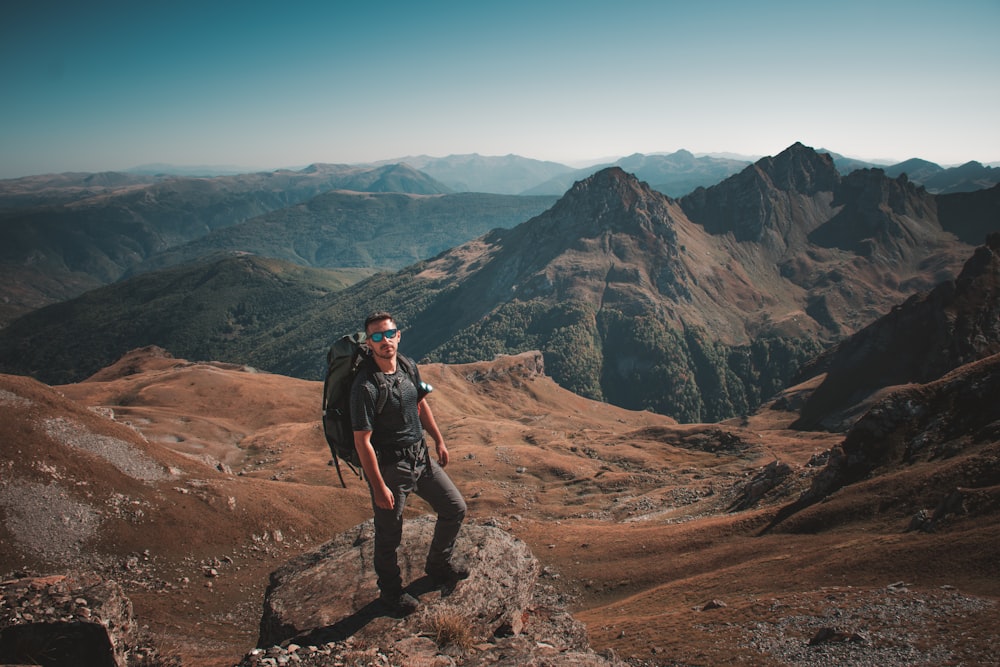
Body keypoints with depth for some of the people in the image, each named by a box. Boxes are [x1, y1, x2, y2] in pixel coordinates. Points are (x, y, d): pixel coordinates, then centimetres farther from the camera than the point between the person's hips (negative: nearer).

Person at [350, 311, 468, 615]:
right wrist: (378, 487, -19)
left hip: (420, 456, 8)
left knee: (455, 509, 16)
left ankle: (439, 566, 41)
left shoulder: (409, 366, -2)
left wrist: (439, 441, 19)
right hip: (389, 466, -7)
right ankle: (391, 590, 37)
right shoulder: (365, 385, -25)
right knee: (389, 535, 10)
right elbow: (362, 441, -22)